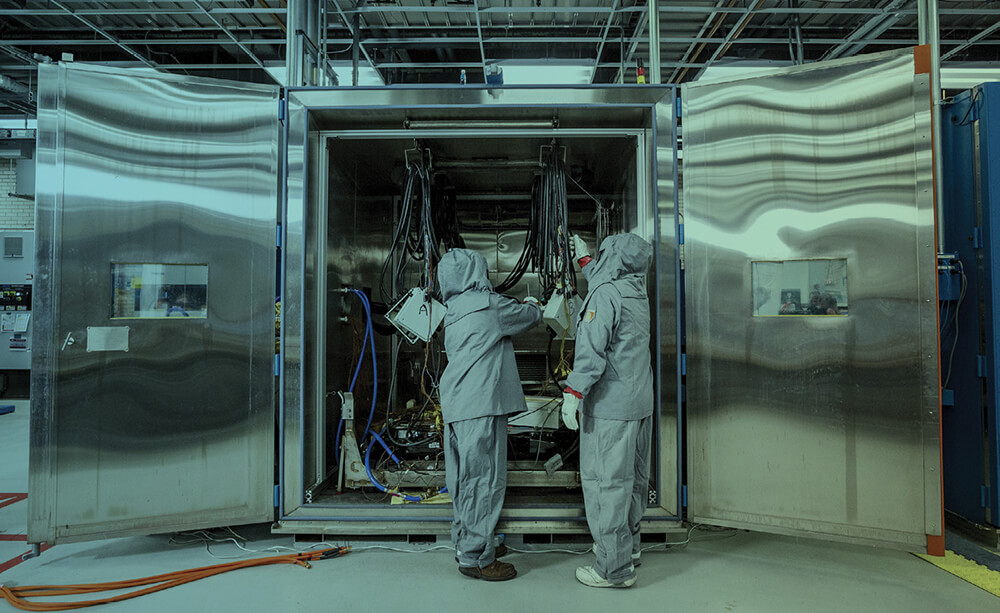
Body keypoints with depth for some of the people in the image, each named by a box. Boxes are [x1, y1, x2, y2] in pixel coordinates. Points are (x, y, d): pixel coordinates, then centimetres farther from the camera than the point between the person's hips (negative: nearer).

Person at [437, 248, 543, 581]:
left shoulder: (454, 311, 16)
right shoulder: (489, 304, -8)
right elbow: (531, 316, 6)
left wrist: (520, 307, 33)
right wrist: (532, 305, 28)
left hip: (456, 406, 9)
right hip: (480, 406, -9)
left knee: (465, 478, 16)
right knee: (483, 479, -3)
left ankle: (467, 542, 28)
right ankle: (476, 557, 3)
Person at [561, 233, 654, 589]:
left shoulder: (605, 294, -14)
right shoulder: (639, 295, 13)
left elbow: (592, 350, -21)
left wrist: (573, 393, -19)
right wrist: (584, 259, 47)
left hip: (609, 406, -9)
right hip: (641, 402, 9)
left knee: (606, 481, -4)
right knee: (632, 478, 18)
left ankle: (615, 568, 1)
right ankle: (629, 546, 33)